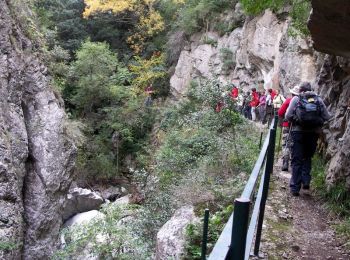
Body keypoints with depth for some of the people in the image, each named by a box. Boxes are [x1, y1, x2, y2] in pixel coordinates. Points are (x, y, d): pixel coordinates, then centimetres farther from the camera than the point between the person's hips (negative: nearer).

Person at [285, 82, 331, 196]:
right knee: (307, 158, 20)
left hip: (298, 131, -2)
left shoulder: (296, 99, 0)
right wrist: (318, 122, 16)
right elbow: (327, 117, 0)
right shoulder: (318, 100, 6)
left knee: (296, 160, 4)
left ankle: (295, 187, 5)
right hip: (314, 132, 2)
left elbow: (288, 116, -7)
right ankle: (306, 181, 11)